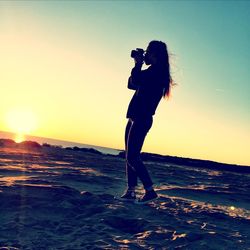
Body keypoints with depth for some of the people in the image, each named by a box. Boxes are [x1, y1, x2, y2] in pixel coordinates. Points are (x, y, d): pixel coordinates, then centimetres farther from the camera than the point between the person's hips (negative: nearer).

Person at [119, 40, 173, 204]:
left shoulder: (157, 71, -11)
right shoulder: (153, 72, 19)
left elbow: (135, 80, -23)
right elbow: (131, 84, 25)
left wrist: (138, 64, -6)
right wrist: (138, 65, 18)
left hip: (142, 119, -10)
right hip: (136, 119, 10)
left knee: (132, 157, -12)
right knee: (130, 156, 8)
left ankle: (150, 191, -8)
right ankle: (131, 192, 11)